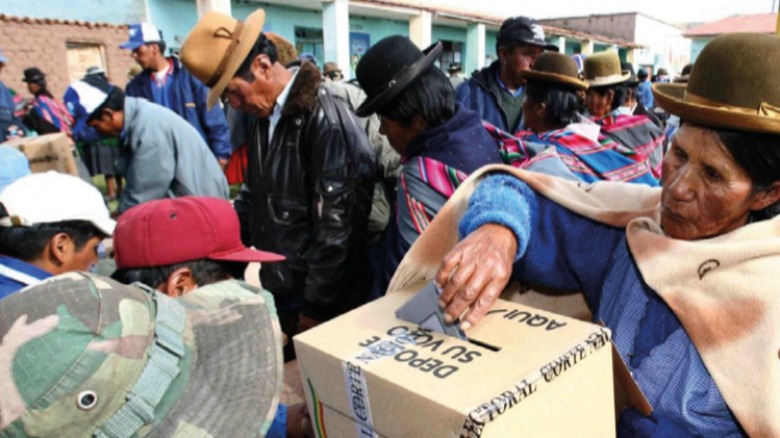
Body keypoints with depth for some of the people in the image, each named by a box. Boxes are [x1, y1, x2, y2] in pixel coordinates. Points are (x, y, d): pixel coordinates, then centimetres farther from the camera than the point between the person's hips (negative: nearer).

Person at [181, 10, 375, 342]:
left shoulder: (325, 118, -19)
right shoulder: (266, 116, 7)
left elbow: (337, 226, -21)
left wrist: (315, 309, -15)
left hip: (321, 301, -7)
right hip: (280, 291, 8)